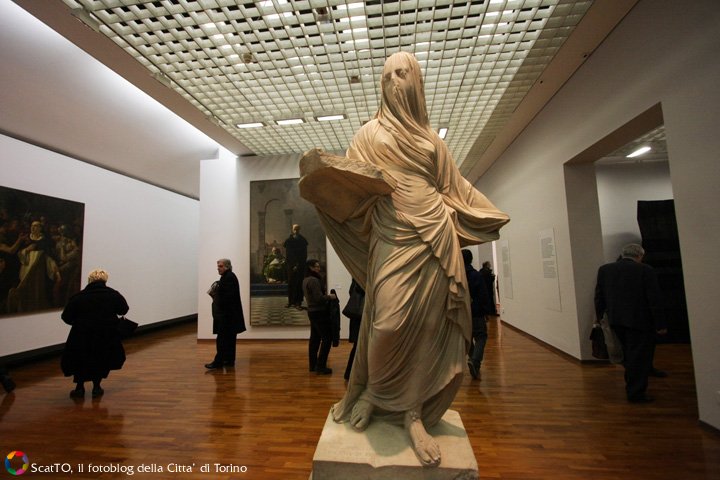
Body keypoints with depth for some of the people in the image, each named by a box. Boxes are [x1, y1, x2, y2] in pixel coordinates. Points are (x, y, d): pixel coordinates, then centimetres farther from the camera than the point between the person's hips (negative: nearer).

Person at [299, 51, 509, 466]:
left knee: (427, 324, -2)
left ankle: (414, 413, 10)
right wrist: (318, 170, -13)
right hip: (394, 238, -3)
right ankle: (375, 392, 13)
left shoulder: (432, 139, 22)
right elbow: (347, 178, 5)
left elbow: (454, 186, 24)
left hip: (434, 238, 3)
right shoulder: (371, 134, 14)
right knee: (391, 321, -15)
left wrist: (490, 216, 25)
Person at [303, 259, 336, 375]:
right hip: (319, 312, -10)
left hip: (312, 312, 10)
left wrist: (325, 295, 12)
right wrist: (330, 297, -8)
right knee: (327, 338, -2)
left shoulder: (305, 280, 10)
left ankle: (313, 365, 22)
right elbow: (319, 298, -23)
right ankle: (320, 366, 0)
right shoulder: (314, 280, -20)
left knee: (314, 339, 15)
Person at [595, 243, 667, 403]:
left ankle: (632, 387, 30)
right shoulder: (645, 270, -9)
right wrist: (660, 324, -5)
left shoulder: (604, 269, 3)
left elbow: (599, 296, 8)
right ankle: (635, 393, 13)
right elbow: (654, 299, -10)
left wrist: (599, 315, 20)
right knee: (639, 357, 6)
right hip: (640, 320, -5)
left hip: (615, 320, 5)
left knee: (629, 355, 20)